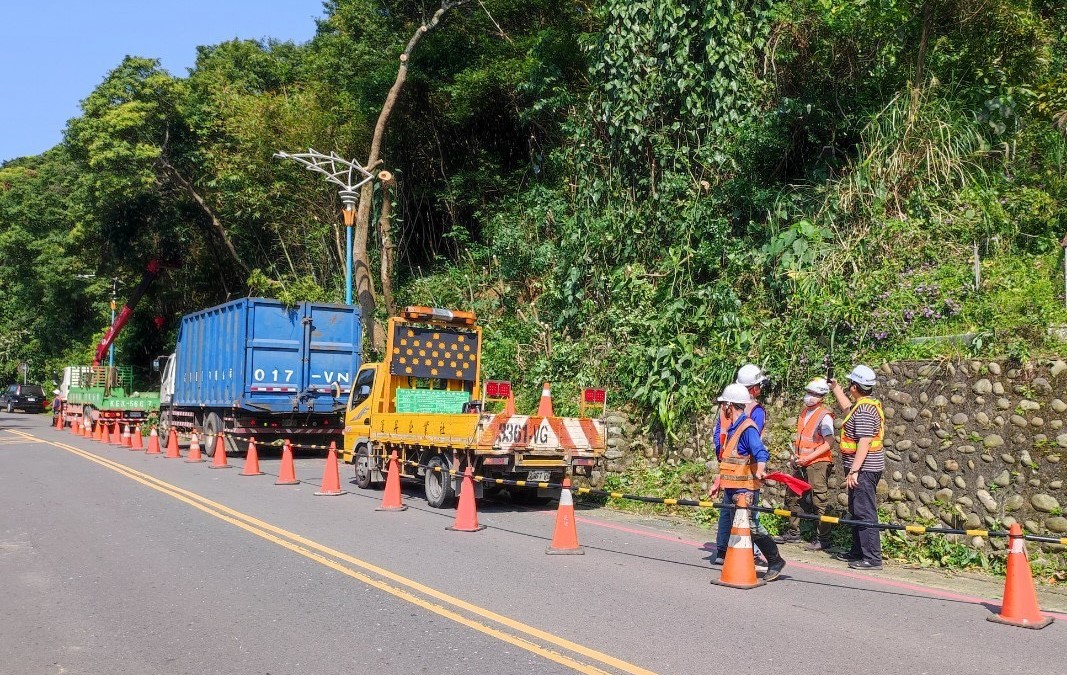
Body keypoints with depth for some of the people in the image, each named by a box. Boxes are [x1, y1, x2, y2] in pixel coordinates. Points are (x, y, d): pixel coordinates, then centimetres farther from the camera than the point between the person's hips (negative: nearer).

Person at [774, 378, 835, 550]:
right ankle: (793, 532, 26)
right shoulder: (804, 412, 11)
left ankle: (823, 539, 5)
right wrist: (795, 456, 10)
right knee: (792, 496, 14)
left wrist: (808, 458, -20)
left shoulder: (824, 416, -13)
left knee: (819, 501, -3)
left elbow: (829, 443, -18)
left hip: (818, 463, -9)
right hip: (801, 464, 9)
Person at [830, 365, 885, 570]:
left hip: (864, 469, -11)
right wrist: (835, 387, 40)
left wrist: (854, 470, -25)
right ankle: (858, 551, 28)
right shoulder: (868, 405, 13)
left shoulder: (864, 410, -19)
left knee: (865, 512, -9)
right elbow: (848, 408, 35)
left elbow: (864, 443, -24)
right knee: (856, 511, 18)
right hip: (864, 468, 11)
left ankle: (872, 558, -7)